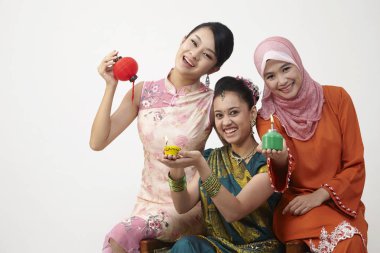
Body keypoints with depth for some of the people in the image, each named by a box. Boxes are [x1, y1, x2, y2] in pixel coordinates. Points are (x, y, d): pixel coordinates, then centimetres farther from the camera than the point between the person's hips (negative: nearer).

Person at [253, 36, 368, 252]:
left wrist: (319, 196, -12)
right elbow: (281, 184, -12)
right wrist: (279, 159, -35)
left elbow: (355, 165, 1)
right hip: (296, 205, -1)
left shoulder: (336, 98, -1)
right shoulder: (267, 117, 0)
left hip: (339, 202, 1)